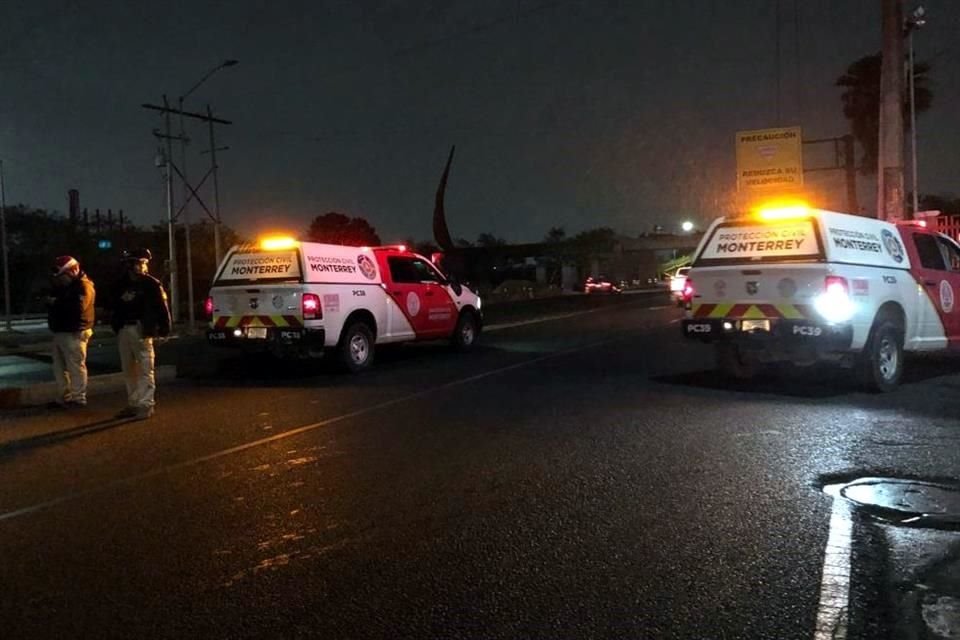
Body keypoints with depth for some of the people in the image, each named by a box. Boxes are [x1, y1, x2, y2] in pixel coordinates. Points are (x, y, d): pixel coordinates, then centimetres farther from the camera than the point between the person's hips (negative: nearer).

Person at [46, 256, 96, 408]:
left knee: (76, 367, -6)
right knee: (59, 367, 14)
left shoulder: (83, 286, -11)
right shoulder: (64, 286, 20)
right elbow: (54, 301, 20)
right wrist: (50, 301, -2)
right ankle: (63, 397, 22)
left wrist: (56, 302, -16)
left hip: (74, 333, -10)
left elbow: (78, 307, -25)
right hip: (60, 332, 10)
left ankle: (79, 398, -1)